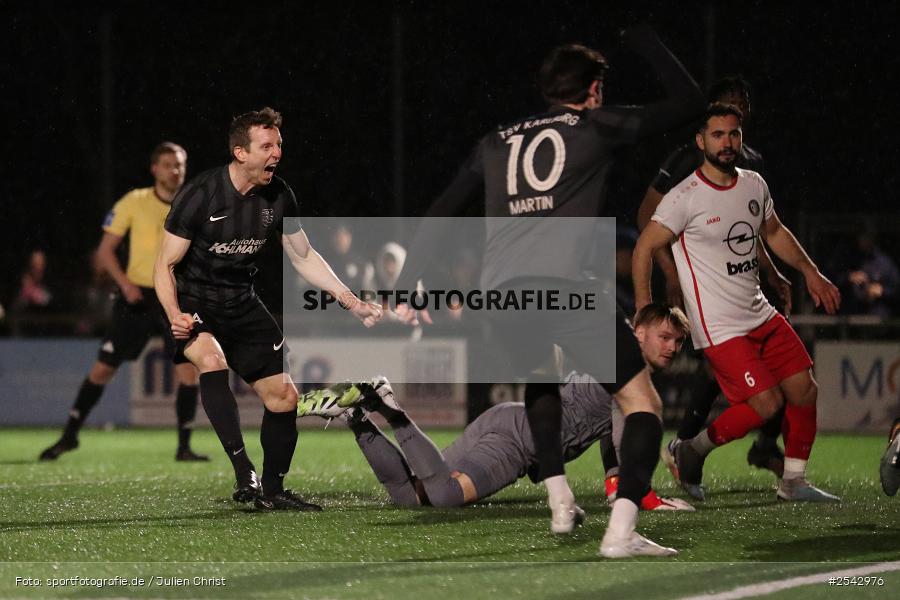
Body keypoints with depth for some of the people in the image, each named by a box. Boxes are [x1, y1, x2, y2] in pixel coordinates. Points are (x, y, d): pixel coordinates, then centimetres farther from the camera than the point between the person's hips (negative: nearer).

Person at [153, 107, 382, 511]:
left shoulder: (278, 196, -4)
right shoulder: (200, 195, -20)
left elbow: (304, 257, 10)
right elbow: (165, 265, -14)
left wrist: (352, 303, 3)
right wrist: (175, 316, -30)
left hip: (241, 305, 6)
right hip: (194, 302, -6)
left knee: (283, 397, 2)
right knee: (212, 360, -36)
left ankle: (272, 491, 22)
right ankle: (245, 475, -38)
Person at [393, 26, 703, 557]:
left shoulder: (496, 143, 26)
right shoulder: (597, 126, 14)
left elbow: (438, 218, 25)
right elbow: (689, 101, 21)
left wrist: (409, 288, 29)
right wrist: (644, 38, 32)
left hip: (501, 294, 5)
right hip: (567, 286, -5)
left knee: (541, 383, 36)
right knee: (644, 402, 2)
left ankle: (560, 504, 26)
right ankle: (622, 530, -17)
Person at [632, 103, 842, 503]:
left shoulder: (754, 185, 7)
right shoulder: (685, 198, -14)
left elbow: (774, 233, 24)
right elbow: (645, 247, -9)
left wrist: (810, 272, 19)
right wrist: (645, 310, -14)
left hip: (761, 315, 7)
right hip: (720, 327, -7)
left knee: (804, 389, 4)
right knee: (765, 403, -14)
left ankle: (793, 482, 16)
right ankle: (693, 451, 6)